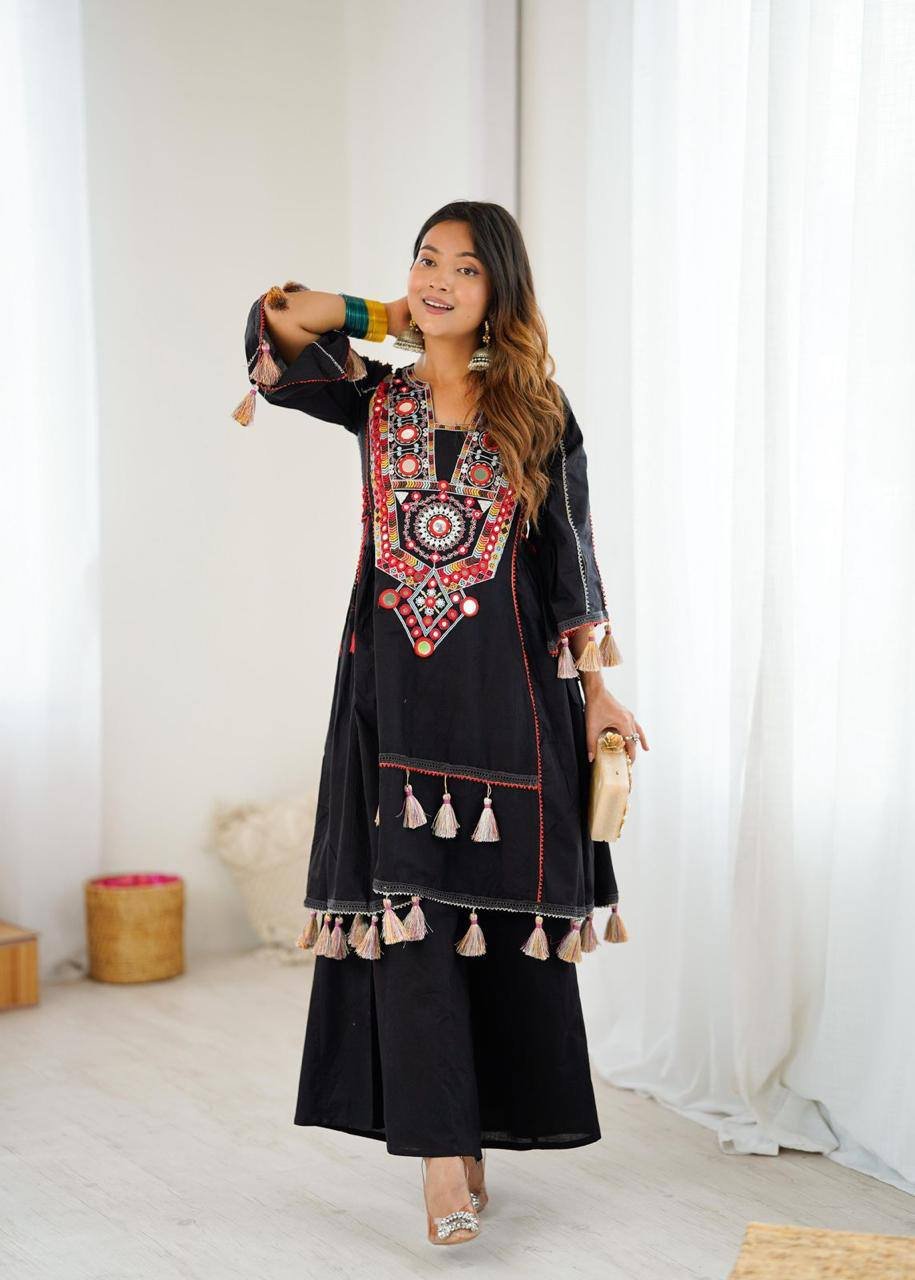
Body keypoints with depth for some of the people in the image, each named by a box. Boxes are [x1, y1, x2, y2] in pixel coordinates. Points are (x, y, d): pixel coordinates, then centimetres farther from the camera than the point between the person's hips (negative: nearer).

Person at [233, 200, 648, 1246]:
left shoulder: (536, 411, 6)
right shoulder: (376, 398, 9)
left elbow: (571, 557, 6)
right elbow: (276, 326, -1)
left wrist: (596, 689, 2)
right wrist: (391, 319, 5)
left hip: (505, 689, 0)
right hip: (395, 688, 0)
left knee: (499, 912, 3)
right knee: (409, 910, -7)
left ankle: (473, 1126, 18)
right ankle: (443, 1156, -4)